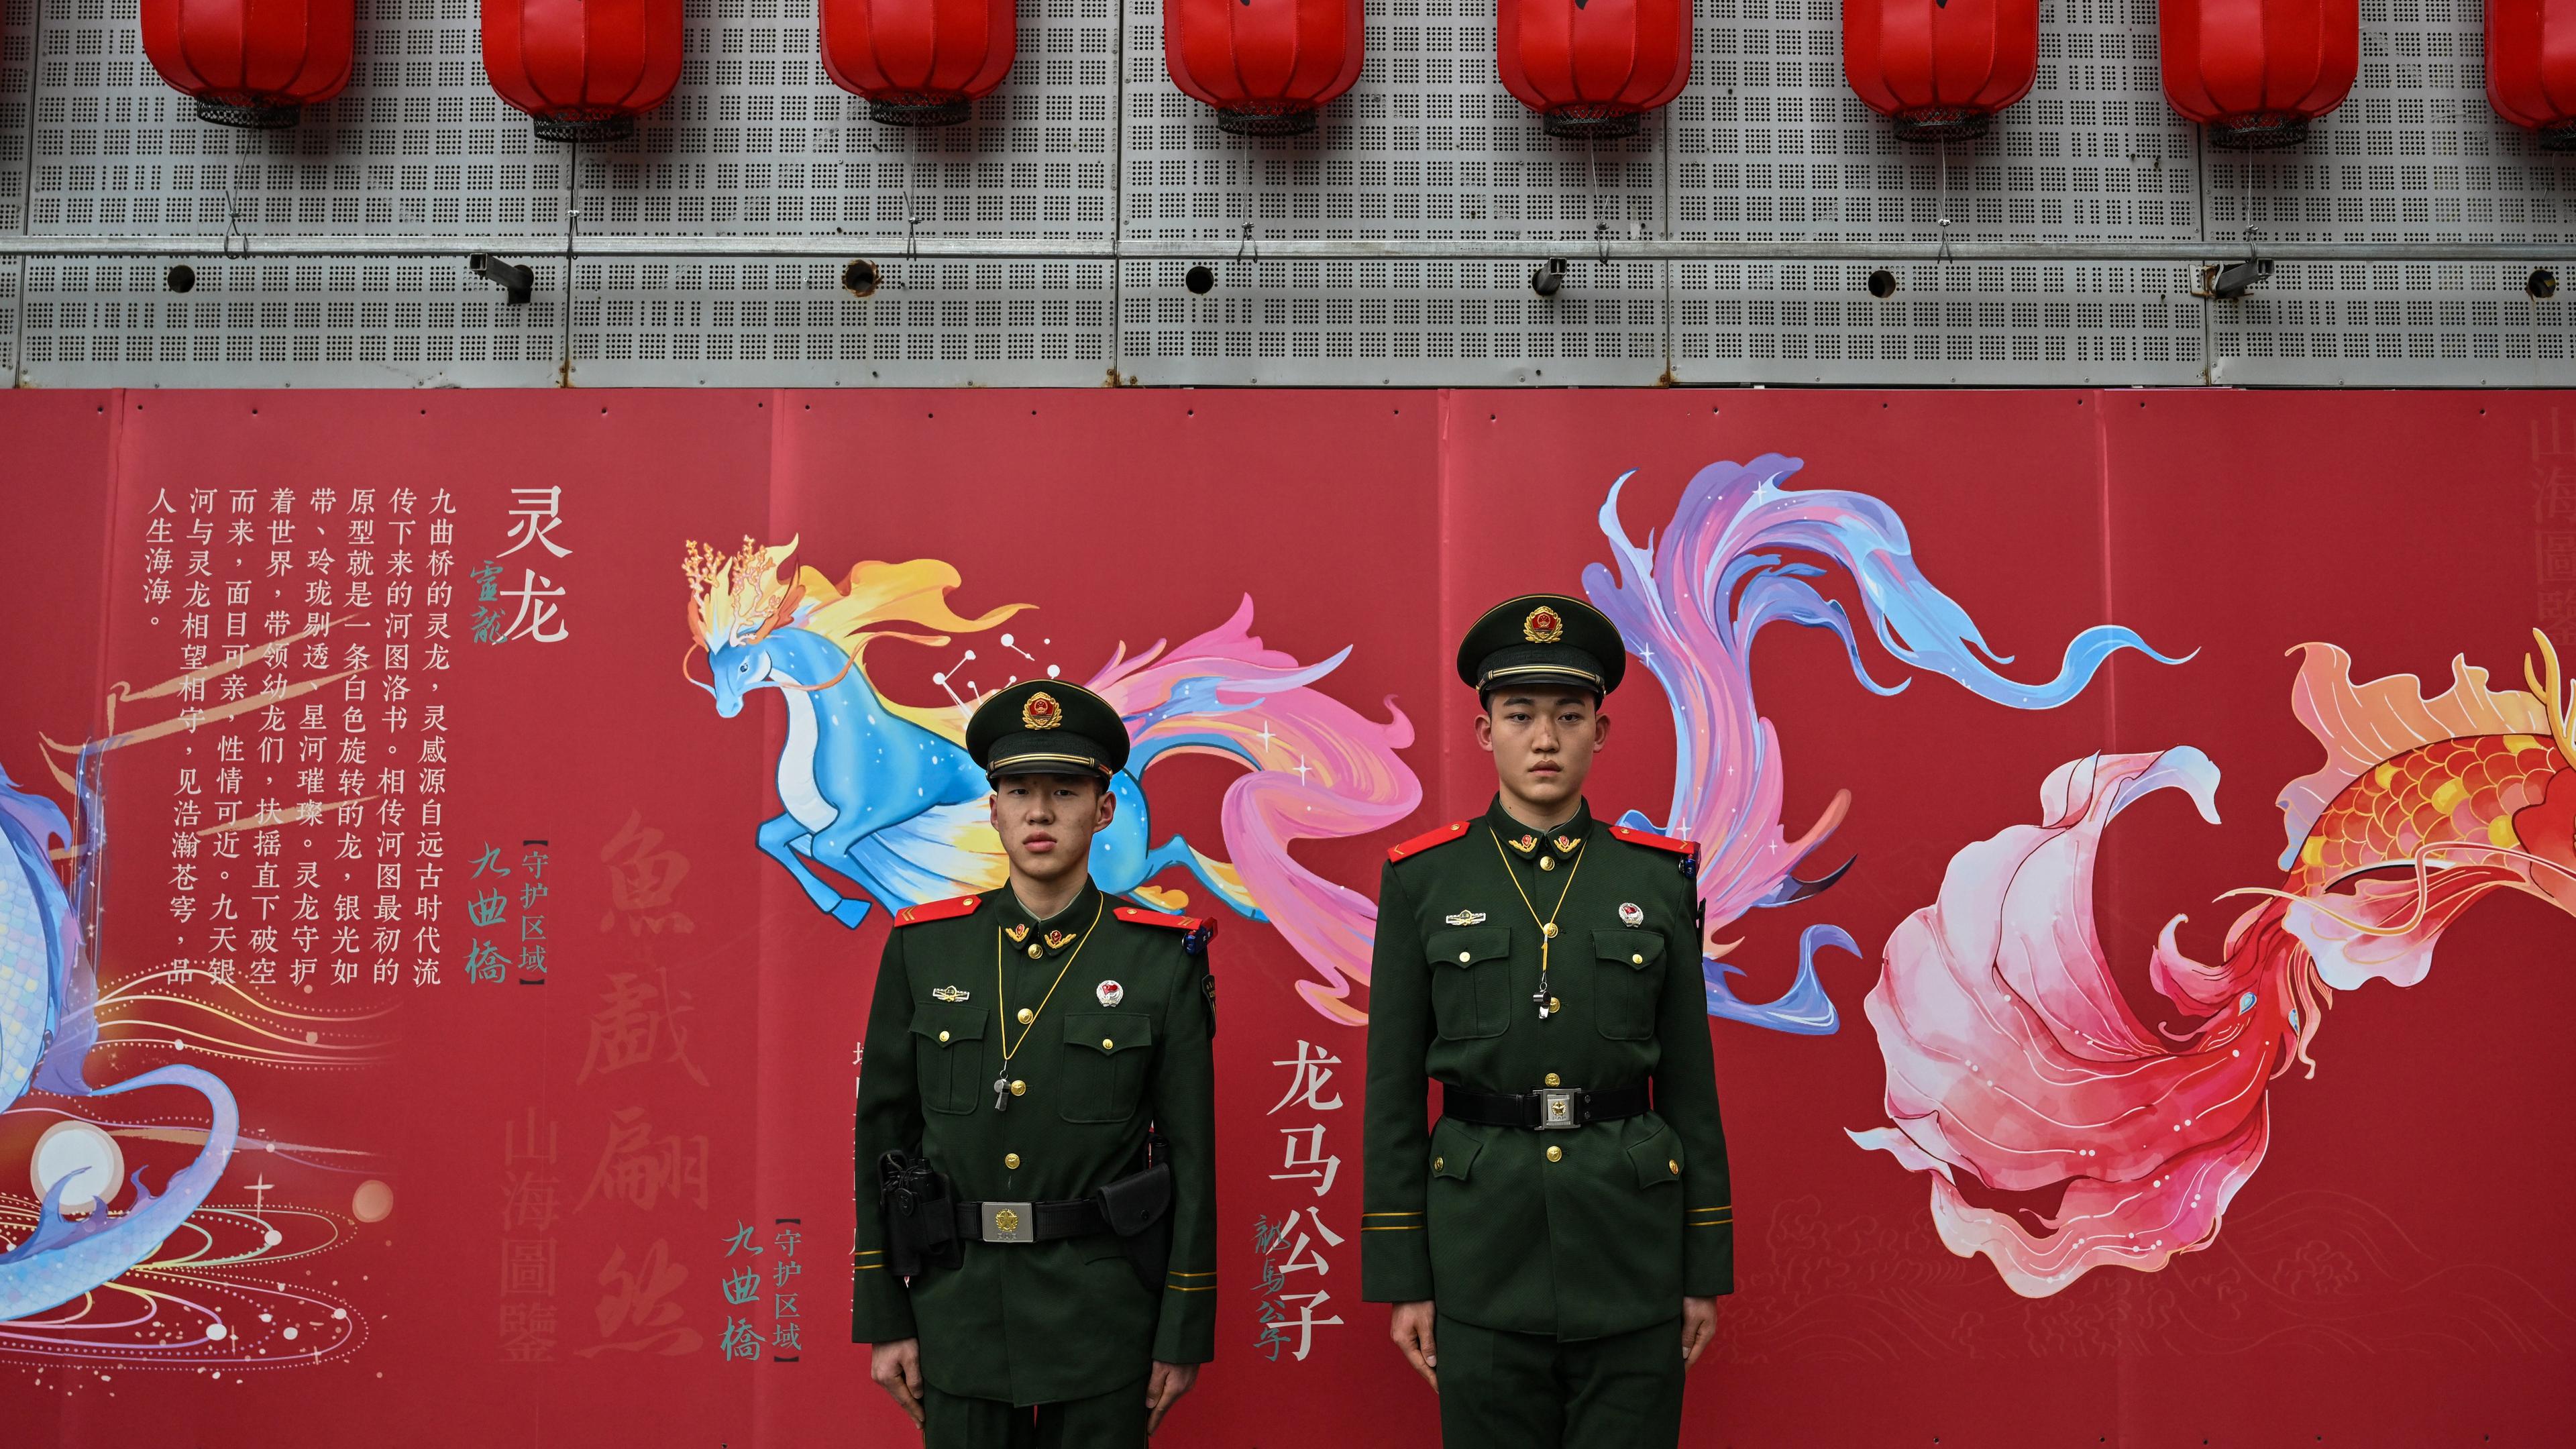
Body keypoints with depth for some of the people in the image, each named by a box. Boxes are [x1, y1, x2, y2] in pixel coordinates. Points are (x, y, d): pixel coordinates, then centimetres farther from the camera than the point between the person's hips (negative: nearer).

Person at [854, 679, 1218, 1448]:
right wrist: (883, 1319, 3)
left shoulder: (1163, 959, -5)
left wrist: (1184, 1335, -3)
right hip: (957, 1309, 2)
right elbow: (882, 1134, 4)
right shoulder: (922, 947, 0)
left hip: (1104, 1318, -1)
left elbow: (1192, 1158, -3)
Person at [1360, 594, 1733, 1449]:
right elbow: (1393, 1090, 1)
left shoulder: (1659, 878, 3)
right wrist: (1400, 1277, -1)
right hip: (1481, 1242, 0)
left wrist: (1706, 1267, 5)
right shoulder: (1422, 881, 0)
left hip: (1631, 1235, 1)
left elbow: (1690, 1080, 6)